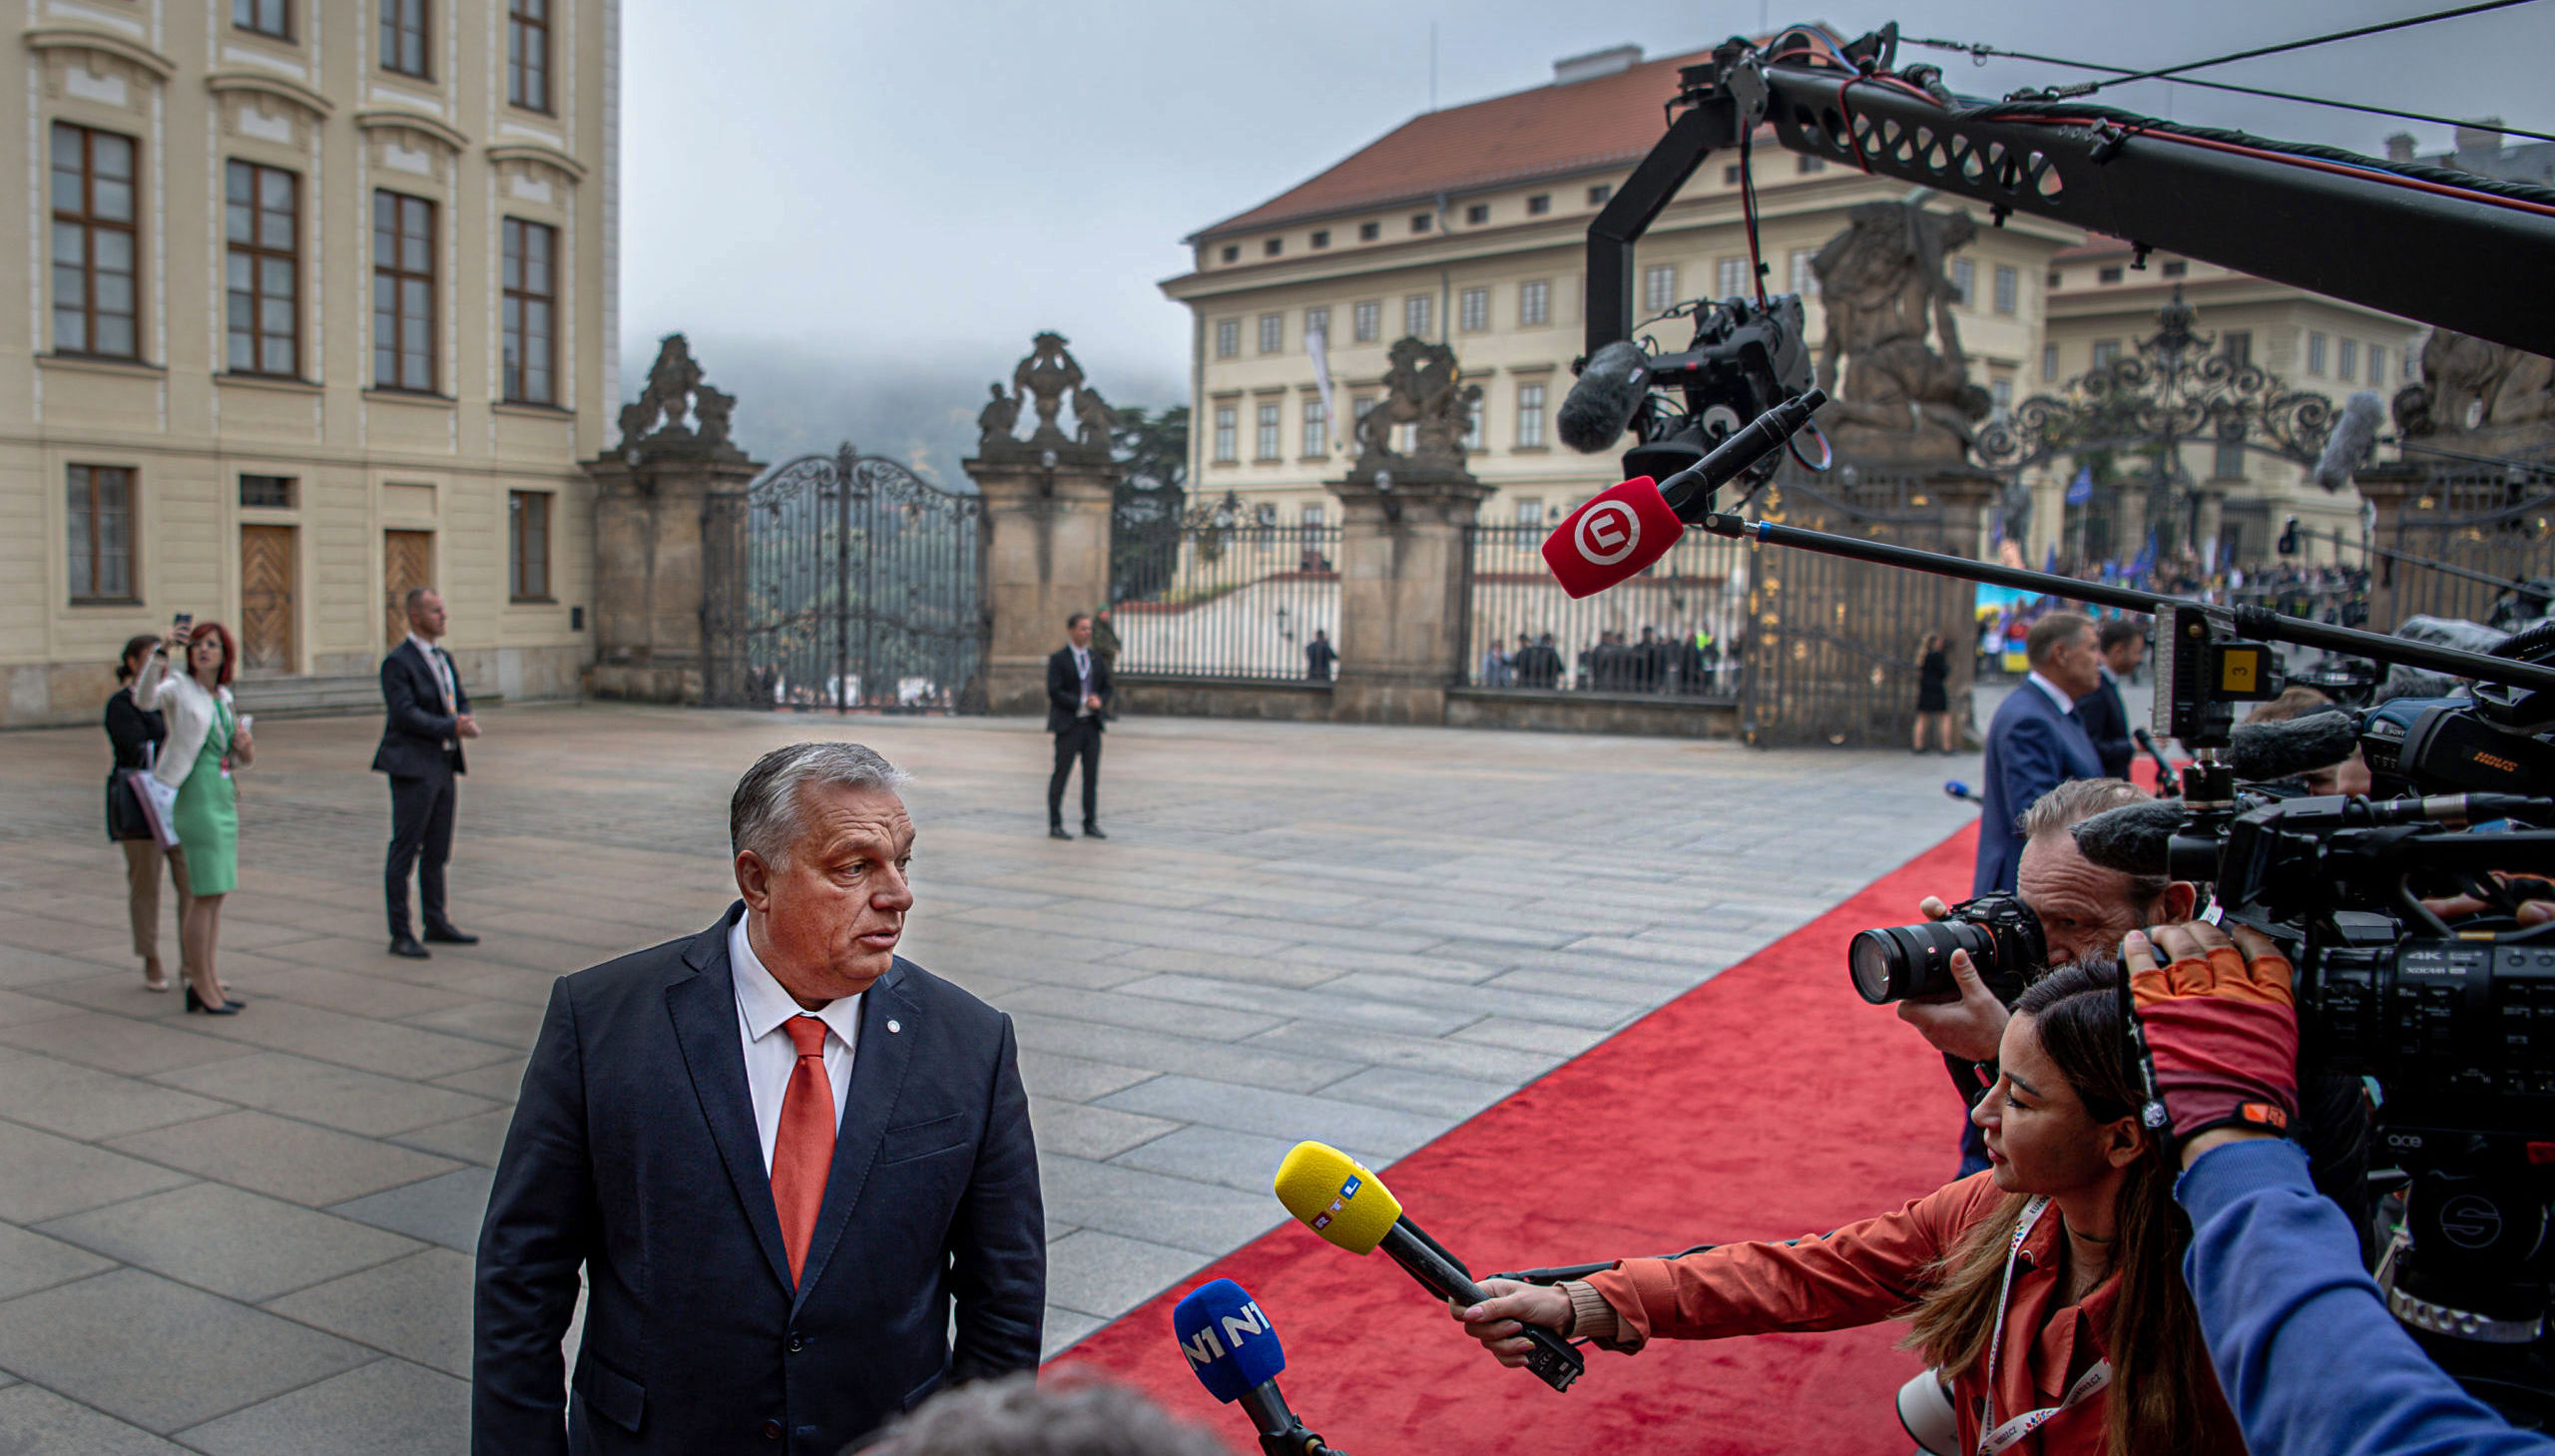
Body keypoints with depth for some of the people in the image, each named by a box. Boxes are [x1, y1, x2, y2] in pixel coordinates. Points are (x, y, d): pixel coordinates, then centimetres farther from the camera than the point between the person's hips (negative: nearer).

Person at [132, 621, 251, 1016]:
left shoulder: (224, 696, 15)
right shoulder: (179, 687, -4)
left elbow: (241, 759, 22)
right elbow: (144, 699, -28)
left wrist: (246, 749, 0)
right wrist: (163, 653, -38)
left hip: (224, 799, 7)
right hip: (196, 797, -7)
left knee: (215, 894, 11)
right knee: (206, 894, -6)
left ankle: (204, 982, 20)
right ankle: (203, 987, 1)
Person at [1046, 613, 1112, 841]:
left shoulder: (1097, 659, 13)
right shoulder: (1058, 659, -3)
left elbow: (1108, 687, 14)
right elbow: (1054, 692, -11)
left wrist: (1099, 701, -8)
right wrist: (1082, 703, -16)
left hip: (1092, 723, 5)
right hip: (1068, 724, -5)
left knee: (1091, 775, 5)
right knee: (1061, 773, -3)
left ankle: (1090, 824, 11)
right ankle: (1055, 826, 2)